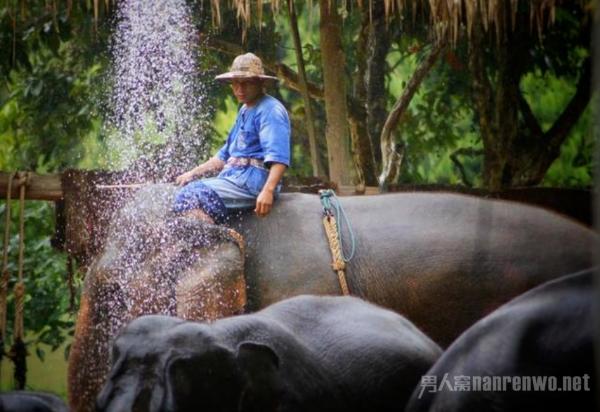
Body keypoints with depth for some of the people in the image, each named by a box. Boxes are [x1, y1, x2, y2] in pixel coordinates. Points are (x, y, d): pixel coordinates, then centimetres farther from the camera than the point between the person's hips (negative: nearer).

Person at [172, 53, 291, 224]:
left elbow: (279, 157, -20)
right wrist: (194, 173, 25)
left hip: (253, 179, -10)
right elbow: (225, 155, 33)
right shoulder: (245, 111, 25)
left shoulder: (270, 110, -7)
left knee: (194, 196, -25)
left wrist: (268, 190, -34)